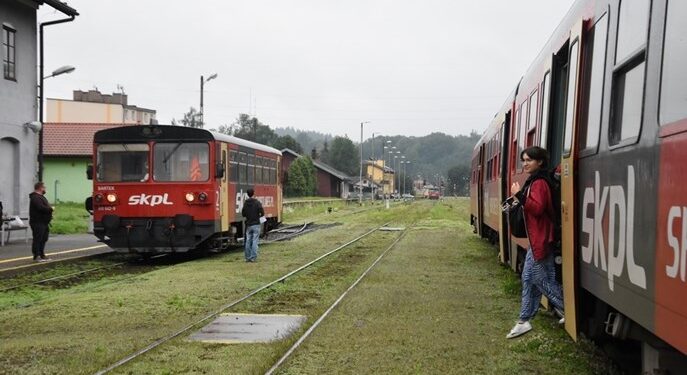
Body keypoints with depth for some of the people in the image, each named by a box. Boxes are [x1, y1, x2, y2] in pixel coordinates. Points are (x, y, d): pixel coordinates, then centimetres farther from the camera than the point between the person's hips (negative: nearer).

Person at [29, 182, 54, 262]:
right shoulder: (35, 197, -15)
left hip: (44, 222, 11)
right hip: (38, 223, -11)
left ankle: (42, 255, 20)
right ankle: (36, 256, -6)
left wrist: (49, 209, 2)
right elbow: (41, 207, -27)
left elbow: (45, 207, 22)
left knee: (43, 239, 14)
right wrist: (50, 209, -13)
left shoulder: (41, 197, 21)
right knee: (37, 240, -8)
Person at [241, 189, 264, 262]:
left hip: (248, 225, 4)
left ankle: (248, 257, 13)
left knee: (248, 241, 10)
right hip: (256, 224, -4)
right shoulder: (257, 202, -10)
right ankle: (253, 257, -5)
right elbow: (262, 213, -15)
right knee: (254, 241, -2)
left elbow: (243, 214, 5)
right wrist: (258, 216, 6)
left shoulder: (245, 203, 2)